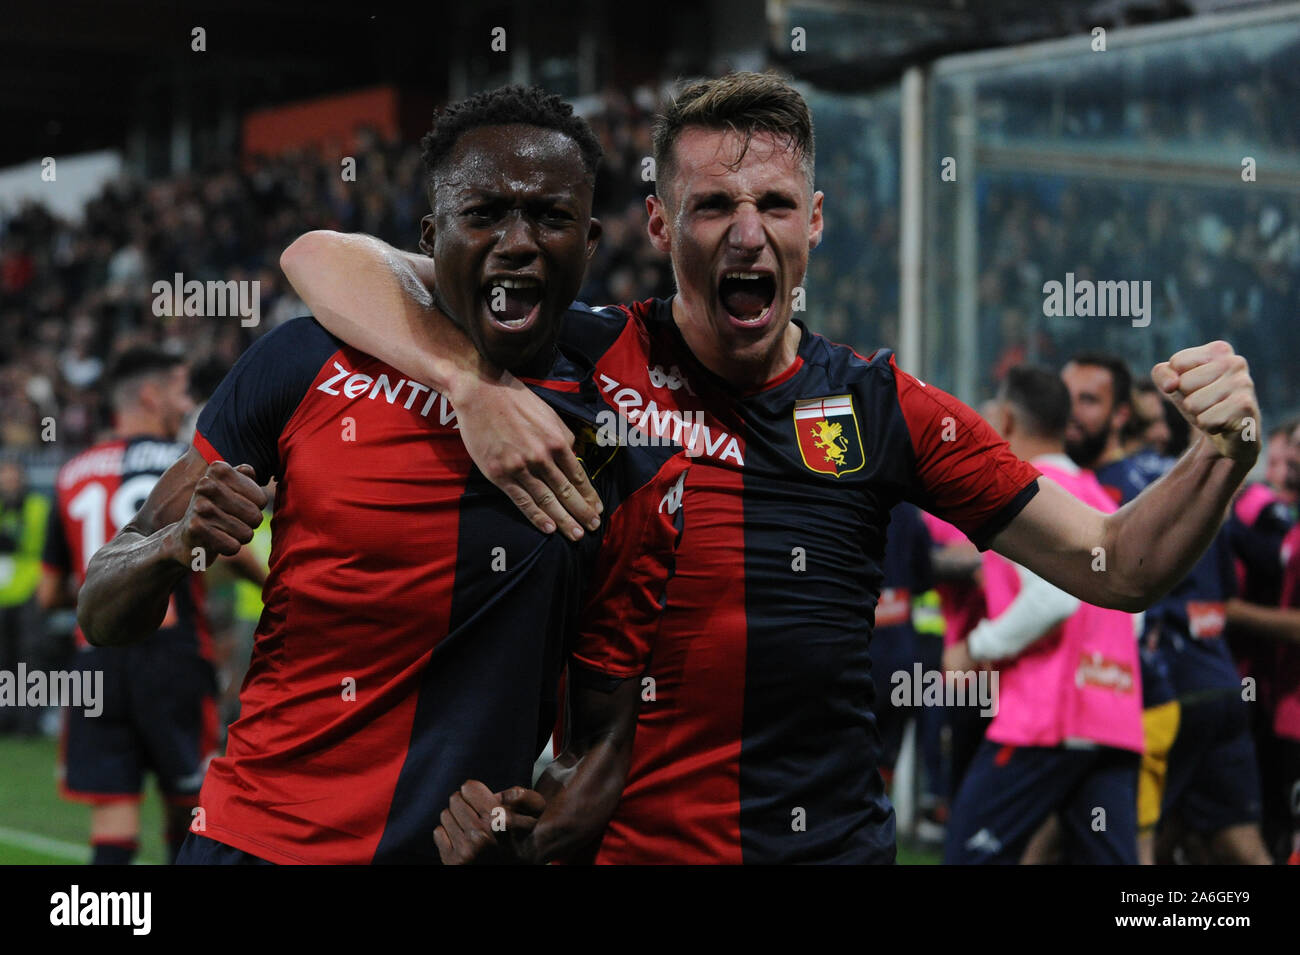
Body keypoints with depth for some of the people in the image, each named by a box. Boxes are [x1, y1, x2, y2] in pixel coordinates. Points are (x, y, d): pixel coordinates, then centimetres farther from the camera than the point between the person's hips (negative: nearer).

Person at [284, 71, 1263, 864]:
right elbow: (323, 258, -10)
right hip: (621, 841, -2)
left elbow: (1117, 567, 7)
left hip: (838, 839, 3)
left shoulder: (885, 406, 4)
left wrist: (1221, 455, -13)